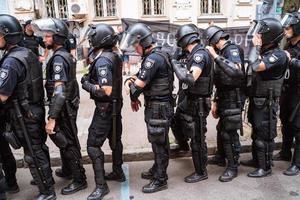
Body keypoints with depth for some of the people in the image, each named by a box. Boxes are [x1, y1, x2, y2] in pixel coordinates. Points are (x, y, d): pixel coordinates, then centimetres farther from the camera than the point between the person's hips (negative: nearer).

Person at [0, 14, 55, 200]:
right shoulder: (28, 53, 5)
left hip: (24, 115, -8)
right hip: (36, 109, 8)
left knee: (33, 154, 4)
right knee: (40, 148, 22)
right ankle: (46, 179, 40)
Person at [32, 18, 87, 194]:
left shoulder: (58, 58, -20)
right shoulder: (66, 55, 10)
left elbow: (59, 91, -27)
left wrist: (52, 118, -28)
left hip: (64, 109, -9)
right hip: (69, 105, 9)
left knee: (69, 144, 1)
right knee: (65, 141, 23)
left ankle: (80, 180, 14)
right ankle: (68, 170, 41)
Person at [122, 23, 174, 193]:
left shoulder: (153, 58, -21)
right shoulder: (156, 55, 12)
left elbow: (139, 84, -19)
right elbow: (140, 76, 17)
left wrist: (134, 98, 0)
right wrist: (129, 81, -2)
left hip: (159, 108, -10)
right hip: (156, 106, 10)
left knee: (159, 143, 1)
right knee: (158, 141, 20)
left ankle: (160, 180, 14)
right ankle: (157, 170, 36)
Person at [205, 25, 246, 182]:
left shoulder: (232, 49, -14)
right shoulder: (223, 53, 13)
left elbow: (237, 71, -35)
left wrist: (216, 56, -31)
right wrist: (215, 102, 14)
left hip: (233, 99, -9)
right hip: (225, 98, 9)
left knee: (229, 134, -2)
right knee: (222, 129, 21)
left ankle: (233, 168, 13)